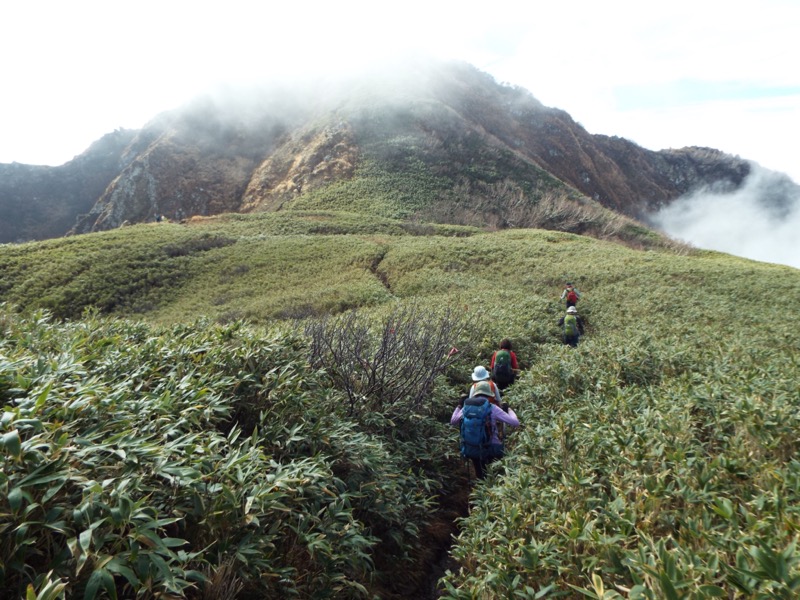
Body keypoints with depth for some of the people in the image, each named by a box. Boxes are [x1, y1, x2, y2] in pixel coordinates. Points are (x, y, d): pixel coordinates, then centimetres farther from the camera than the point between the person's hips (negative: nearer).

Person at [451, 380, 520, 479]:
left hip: (471, 450, 4)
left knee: (481, 476, 25)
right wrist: (508, 410, 7)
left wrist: (459, 407, 28)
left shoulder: (466, 407, -2)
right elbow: (515, 423, -11)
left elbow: (453, 422, 15)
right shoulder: (492, 408, -14)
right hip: (491, 450, -4)